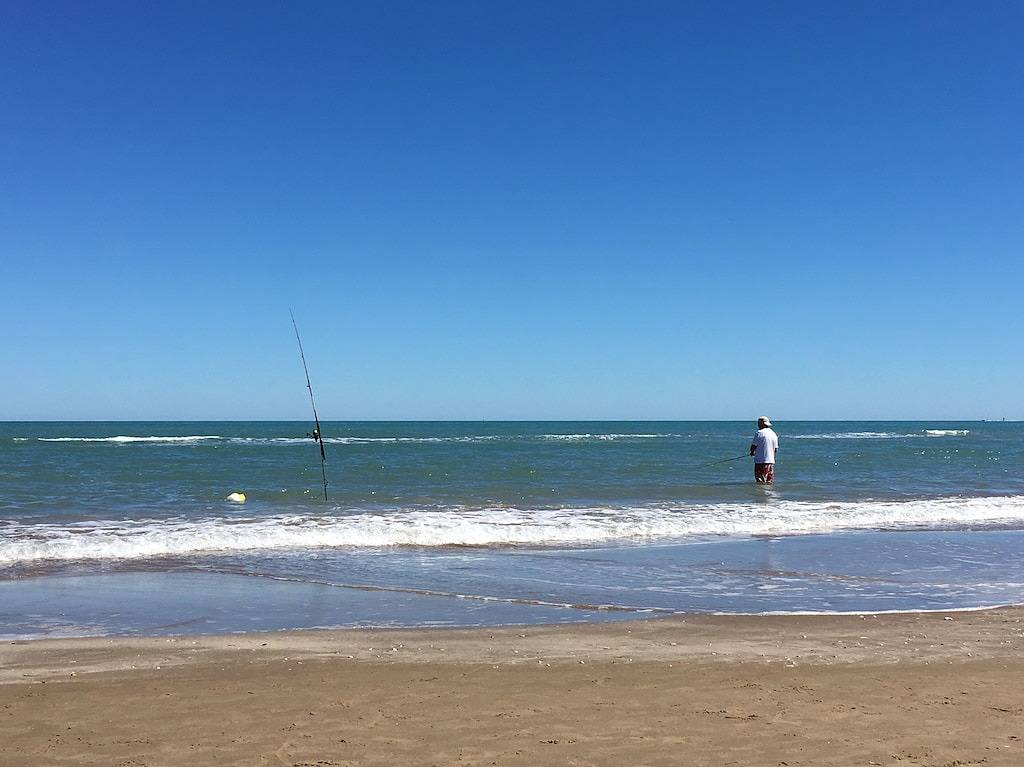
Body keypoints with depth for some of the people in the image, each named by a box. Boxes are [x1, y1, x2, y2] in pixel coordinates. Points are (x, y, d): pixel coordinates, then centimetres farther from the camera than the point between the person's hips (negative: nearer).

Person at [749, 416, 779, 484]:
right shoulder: (774, 434, 10)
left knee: (760, 481, -5)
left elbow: (753, 446, -8)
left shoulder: (759, 433, -10)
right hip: (771, 460, 6)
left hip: (760, 460, -6)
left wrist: (752, 452, 12)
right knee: (769, 481, 11)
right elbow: (776, 449, 13)